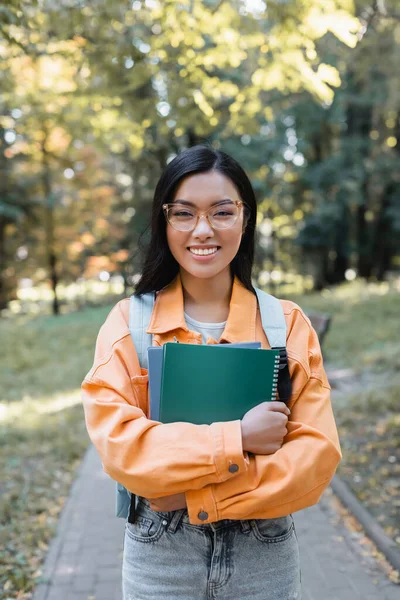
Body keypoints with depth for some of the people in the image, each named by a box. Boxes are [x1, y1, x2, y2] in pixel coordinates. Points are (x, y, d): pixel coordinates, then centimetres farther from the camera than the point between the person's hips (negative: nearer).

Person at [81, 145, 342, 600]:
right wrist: (237, 439, -21)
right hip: (159, 557, 0)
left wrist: (198, 496, -17)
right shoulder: (127, 322, -7)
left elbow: (316, 453, -11)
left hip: (266, 556, 1)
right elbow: (116, 444, -16)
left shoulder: (287, 324, -5)